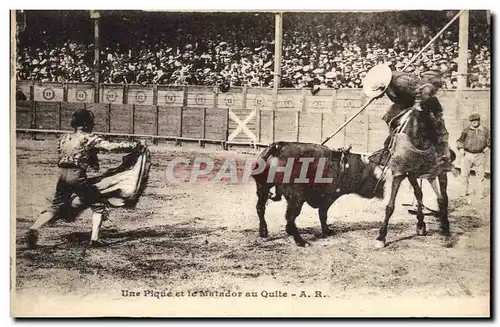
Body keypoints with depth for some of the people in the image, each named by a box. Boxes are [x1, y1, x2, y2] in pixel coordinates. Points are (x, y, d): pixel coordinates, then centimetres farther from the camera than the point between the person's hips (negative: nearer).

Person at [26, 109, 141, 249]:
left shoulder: (64, 138, 15)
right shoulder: (89, 138, -3)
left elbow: (61, 154, 19)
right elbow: (111, 146, -9)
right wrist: (134, 145, -4)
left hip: (62, 175, 6)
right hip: (77, 176, -6)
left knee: (56, 207, 15)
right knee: (98, 206, 8)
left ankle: (34, 229, -4)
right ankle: (94, 238, -3)